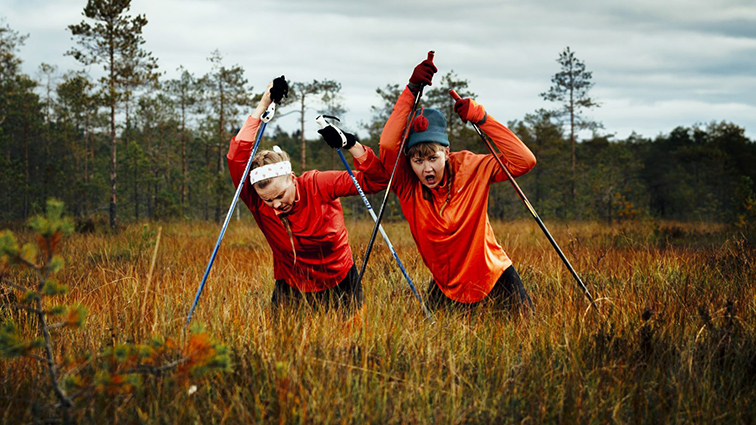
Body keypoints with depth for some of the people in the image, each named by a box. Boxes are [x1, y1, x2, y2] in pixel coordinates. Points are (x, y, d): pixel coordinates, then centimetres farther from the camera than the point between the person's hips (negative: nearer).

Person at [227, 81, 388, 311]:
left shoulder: (317, 185, -18)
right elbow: (237, 157, -29)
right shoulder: (258, 203, -16)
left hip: (339, 284, 0)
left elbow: (375, 180, -16)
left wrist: (351, 144, -30)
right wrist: (262, 108, -27)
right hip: (291, 288, 1)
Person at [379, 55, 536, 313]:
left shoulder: (469, 169, -13)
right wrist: (411, 91, -32)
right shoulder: (407, 185, -14)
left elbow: (524, 160, -20)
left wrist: (481, 119, -25)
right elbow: (387, 145, -32)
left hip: (494, 279, -1)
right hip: (446, 288, 1)